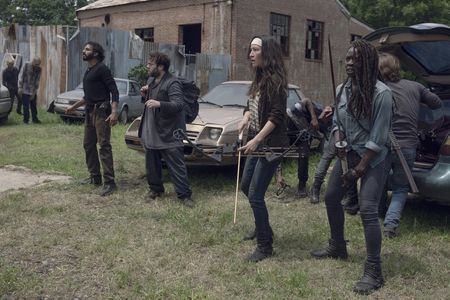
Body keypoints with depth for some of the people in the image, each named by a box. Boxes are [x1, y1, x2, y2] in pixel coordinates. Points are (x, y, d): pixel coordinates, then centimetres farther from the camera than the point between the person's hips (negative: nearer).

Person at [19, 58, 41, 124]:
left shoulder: (39, 69, 2)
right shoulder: (27, 65, -3)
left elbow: (37, 81, 0)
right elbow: (22, 76, -1)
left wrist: (34, 92, -5)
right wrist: (20, 87, -5)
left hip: (33, 91, 2)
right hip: (25, 90, -2)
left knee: (33, 106, 9)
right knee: (26, 106, -1)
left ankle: (34, 119, 18)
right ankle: (26, 120, 6)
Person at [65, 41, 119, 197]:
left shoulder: (102, 69, -8)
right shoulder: (88, 71, 20)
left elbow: (114, 91, -15)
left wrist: (114, 112, -26)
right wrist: (74, 106, 32)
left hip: (101, 111, -10)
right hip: (90, 112, 10)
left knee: (104, 146, -12)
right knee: (88, 145, 13)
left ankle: (109, 182, -12)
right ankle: (95, 177, 23)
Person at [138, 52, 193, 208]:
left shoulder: (172, 83, -15)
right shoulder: (153, 82, 15)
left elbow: (178, 105, -25)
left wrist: (159, 104, -38)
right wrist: (146, 94, 6)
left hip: (168, 134, -9)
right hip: (151, 133, 9)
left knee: (177, 166, -5)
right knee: (152, 164, 16)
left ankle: (184, 195, 1)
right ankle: (155, 189, 31)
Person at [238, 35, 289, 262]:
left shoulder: (275, 80, -16)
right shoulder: (258, 79, 11)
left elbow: (277, 116, -21)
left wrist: (256, 140, -26)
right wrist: (245, 119, -2)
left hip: (271, 145, -10)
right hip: (257, 143, 10)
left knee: (255, 194, -8)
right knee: (245, 186, 19)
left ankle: (265, 246, 6)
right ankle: (262, 228, 39)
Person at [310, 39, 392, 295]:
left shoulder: (381, 93, -20)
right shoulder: (342, 89, 1)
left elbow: (378, 137, -19)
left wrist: (359, 169, -18)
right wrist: (339, 143, -8)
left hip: (373, 158, -7)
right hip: (348, 154, 7)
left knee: (368, 210, -14)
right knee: (331, 198, 14)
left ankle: (374, 271, -5)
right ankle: (338, 247, 35)